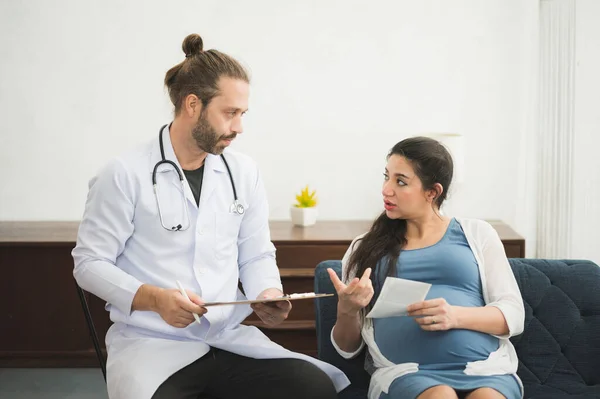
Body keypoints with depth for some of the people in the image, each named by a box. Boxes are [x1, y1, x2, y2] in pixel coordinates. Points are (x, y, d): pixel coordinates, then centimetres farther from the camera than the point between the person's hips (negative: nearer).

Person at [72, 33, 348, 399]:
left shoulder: (244, 172, 8)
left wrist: (268, 295, -7)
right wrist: (154, 298, -19)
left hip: (231, 338, 4)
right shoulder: (125, 175, -6)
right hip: (151, 341, -4)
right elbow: (89, 263, -4)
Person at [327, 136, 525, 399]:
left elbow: (513, 315, 7)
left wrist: (456, 316, -13)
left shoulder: (477, 233, 14)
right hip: (406, 373, 0)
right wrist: (346, 311, -8)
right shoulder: (365, 248, 16)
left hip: (484, 367, 0)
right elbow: (347, 348, 15)